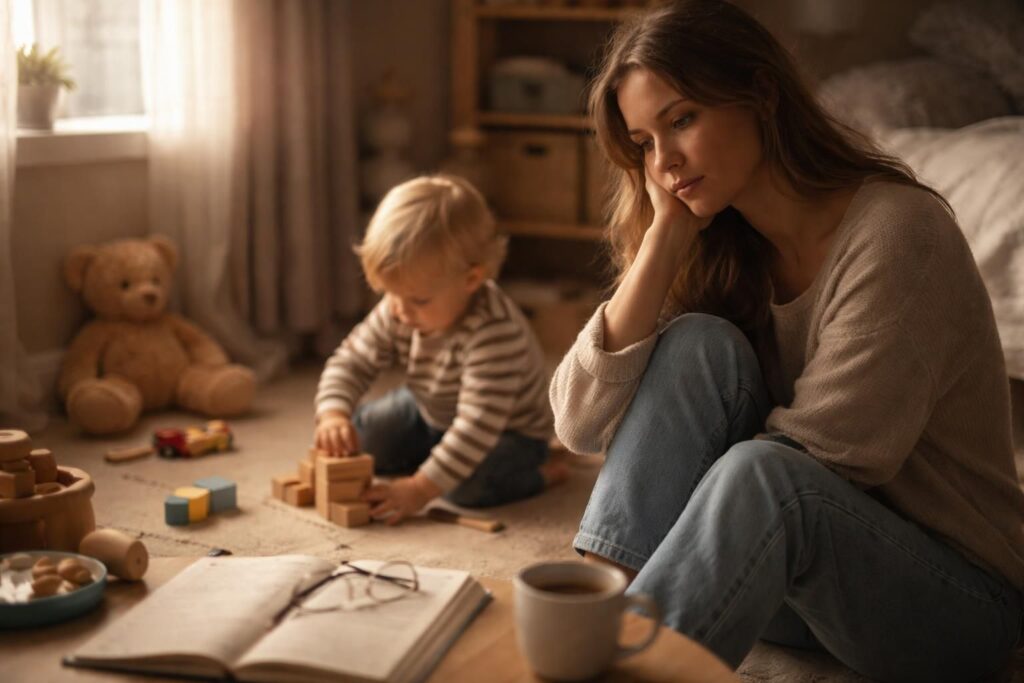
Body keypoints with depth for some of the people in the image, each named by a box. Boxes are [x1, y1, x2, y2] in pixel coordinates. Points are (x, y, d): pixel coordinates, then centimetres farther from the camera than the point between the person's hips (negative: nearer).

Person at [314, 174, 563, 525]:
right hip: (431, 413, 7)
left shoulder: (493, 333, -41)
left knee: (469, 485, -33)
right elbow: (350, 362, -10)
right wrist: (333, 415, -31)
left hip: (507, 430, -7)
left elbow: (478, 424, -43)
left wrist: (421, 488, -45)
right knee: (361, 435, -1)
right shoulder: (396, 313, -19)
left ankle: (540, 474, -6)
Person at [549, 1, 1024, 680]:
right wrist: (666, 234, -13)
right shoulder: (715, 248, 0)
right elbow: (580, 423, -11)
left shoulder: (895, 230, -19)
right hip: (791, 582, 6)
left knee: (761, 475, -35)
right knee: (700, 343, -18)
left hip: (957, 602, -5)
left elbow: (816, 460, -20)